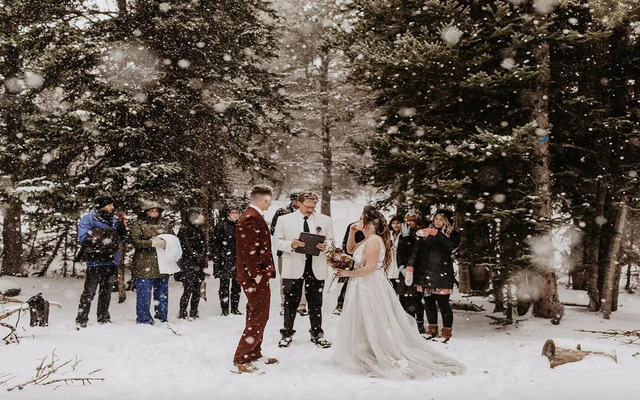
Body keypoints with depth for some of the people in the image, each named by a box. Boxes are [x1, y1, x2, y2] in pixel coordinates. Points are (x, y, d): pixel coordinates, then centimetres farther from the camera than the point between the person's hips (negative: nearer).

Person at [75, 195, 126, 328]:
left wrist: (121, 227, 0)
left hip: (110, 261, 6)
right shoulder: (87, 219, -2)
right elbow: (83, 237, -13)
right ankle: (81, 320, 0)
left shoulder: (114, 220, 15)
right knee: (89, 292, -7)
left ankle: (104, 318, 22)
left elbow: (120, 239, 19)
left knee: (106, 291, 13)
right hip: (94, 261, -6)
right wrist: (104, 233, -14)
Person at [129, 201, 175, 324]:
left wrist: (166, 242, -5)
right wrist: (152, 243, -21)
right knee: (144, 294, -2)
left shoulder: (166, 224, 16)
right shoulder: (138, 224, 2)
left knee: (162, 294, 12)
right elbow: (135, 241, -10)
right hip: (144, 266, -5)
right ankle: (144, 320, 9)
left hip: (162, 266, 5)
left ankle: (162, 319, 23)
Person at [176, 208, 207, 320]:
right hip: (188, 266, -7)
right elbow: (187, 249, -10)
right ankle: (182, 314, -1)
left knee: (197, 290, 7)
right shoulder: (184, 230, -5)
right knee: (188, 290, -9)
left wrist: (204, 264, 6)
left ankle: (194, 313, 15)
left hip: (199, 266, 7)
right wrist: (194, 264, -12)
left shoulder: (200, 231, 18)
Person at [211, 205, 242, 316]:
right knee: (225, 284, -2)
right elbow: (215, 242, -5)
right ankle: (225, 310, 6)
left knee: (237, 284, 9)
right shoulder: (221, 225, -2)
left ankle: (235, 308, 19)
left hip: (238, 260, 5)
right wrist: (216, 258, -12)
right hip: (225, 261, -5)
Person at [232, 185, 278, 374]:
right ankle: (240, 360, 1)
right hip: (256, 277, -11)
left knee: (256, 317, 19)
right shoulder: (252, 218, -19)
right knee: (258, 318, -5)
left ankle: (254, 355, 31)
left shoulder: (252, 216, 15)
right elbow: (249, 250, -24)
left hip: (256, 276, 11)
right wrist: (257, 274, -21)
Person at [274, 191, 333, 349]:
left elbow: (331, 241, 11)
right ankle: (287, 333, 19)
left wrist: (325, 246, -12)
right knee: (291, 302, 5)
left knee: (316, 303, 9)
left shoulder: (325, 220, 8)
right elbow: (277, 242, 2)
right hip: (293, 268, -1)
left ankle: (317, 334, 22)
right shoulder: (284, 220, 3)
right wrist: (291, 244, -17)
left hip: (316, 268, 2)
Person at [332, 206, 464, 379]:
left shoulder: (373, 241, -20)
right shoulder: (367, 240, 11)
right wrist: (352, 232, 12)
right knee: (364, 325, 15)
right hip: (362, 287, 10)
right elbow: (351, 249, 26)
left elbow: (370, 267, -25)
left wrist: (349, 273, -18)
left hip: (370, 288, -10)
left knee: (373, 324, -1)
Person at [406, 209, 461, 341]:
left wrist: (436, 233, -21)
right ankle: (432, 330, 23)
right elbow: (417, 250, 8)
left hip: (442, 274, -4)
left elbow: (451, 246, -19)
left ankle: (446, 332, 8)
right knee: (429, 302, 9)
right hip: (426, 273, 4)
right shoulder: (427, 233, 13)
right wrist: (410, 266, -3)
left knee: (443, 303, -4)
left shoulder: (452, 234, 3)